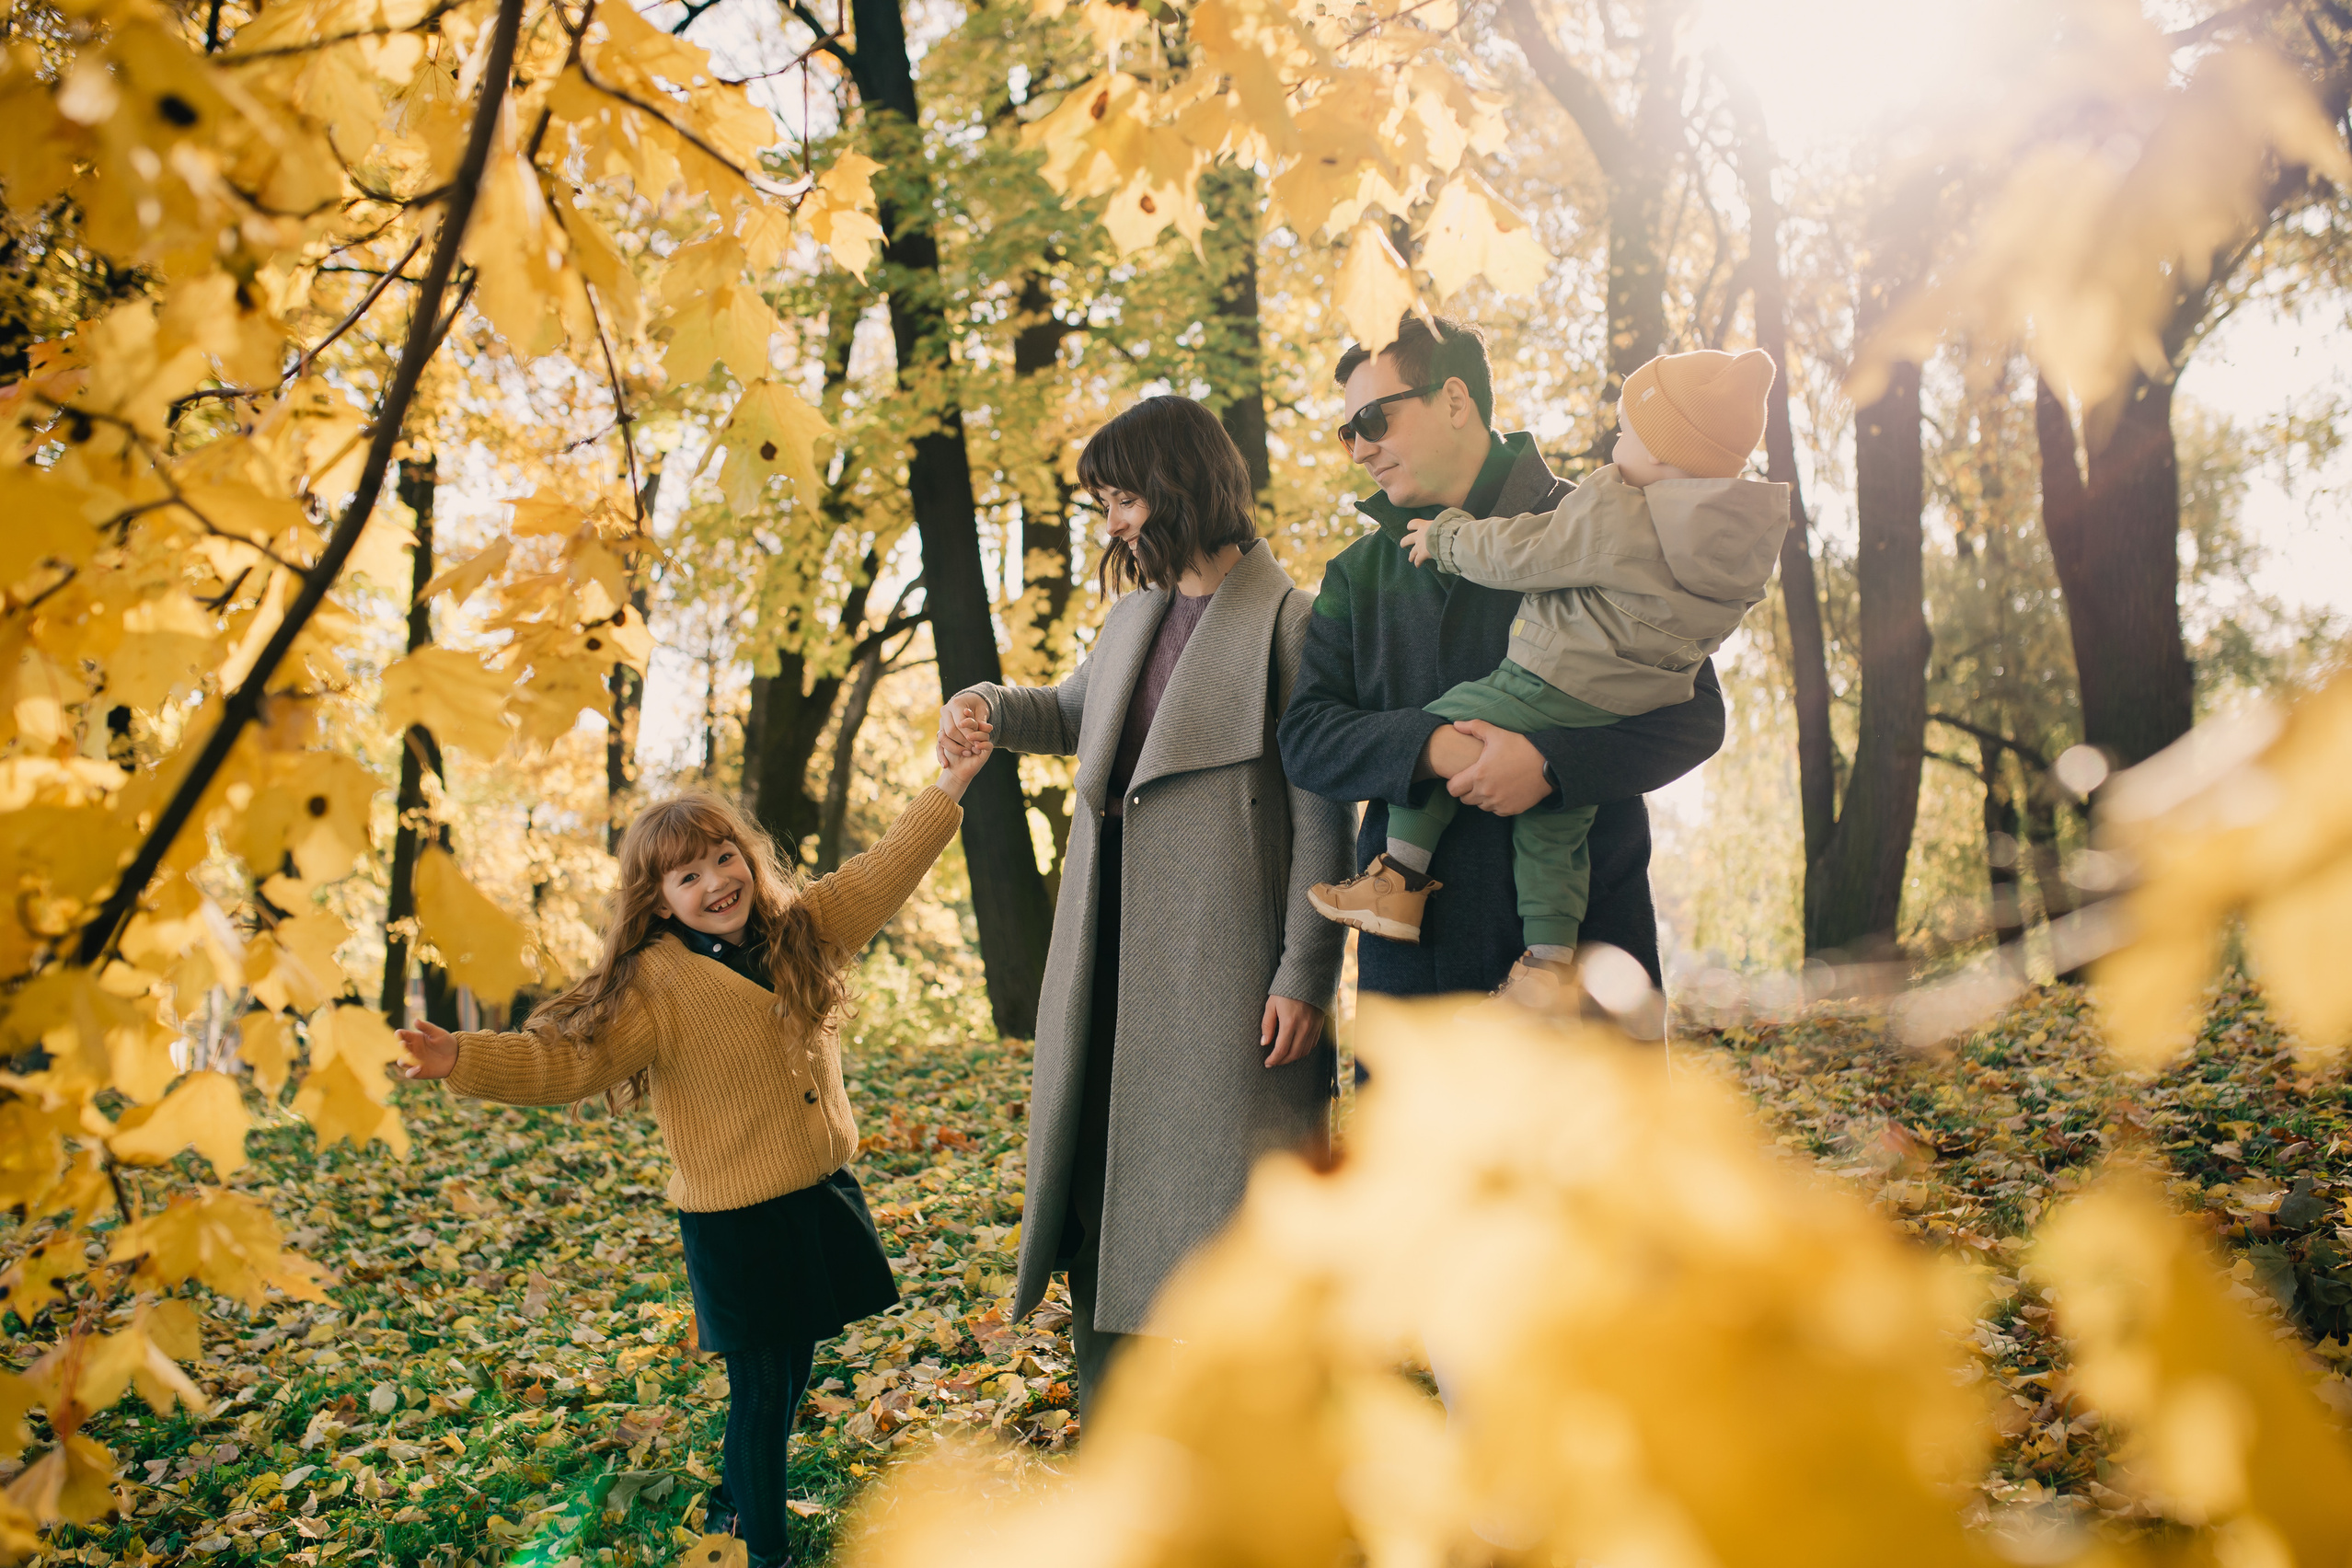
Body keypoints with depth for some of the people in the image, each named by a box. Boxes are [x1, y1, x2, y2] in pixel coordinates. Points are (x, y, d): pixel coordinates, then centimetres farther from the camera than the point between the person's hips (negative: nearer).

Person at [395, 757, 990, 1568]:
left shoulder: (803, 929, 2)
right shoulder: (656, 984, -13)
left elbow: (883, 873, 7)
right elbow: (568, 1060, -16)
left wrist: (950, 785, 4)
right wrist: (464, 1060, -29)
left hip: (820, 1195, 6)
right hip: (738, 1220, -6)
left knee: (790, 1369, 19)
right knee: (763, 1387, 3)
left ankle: (734, 1499, 42)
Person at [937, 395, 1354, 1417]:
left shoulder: (1288, 623, -7)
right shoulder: (1133, 613, 14)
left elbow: (1322, 813, -10)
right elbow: (1075, 713, 33)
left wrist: (1305, 973, -14)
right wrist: (989, 710, 11)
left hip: (1226, 964, -7)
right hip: (1113, 959, 7)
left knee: (1222, 1201, -1)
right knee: (1105, 1183, 11)